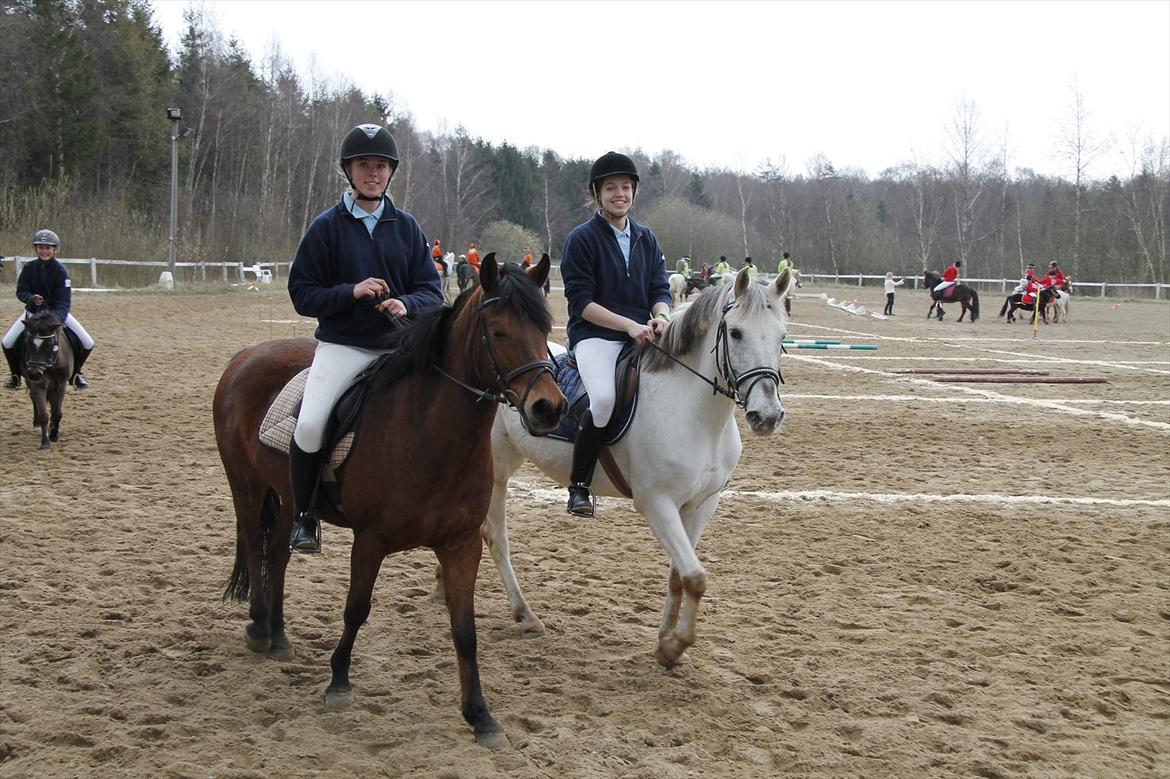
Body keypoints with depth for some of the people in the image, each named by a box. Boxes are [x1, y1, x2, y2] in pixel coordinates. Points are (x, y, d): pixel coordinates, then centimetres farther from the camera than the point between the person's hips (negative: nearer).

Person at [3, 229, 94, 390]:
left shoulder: (60, 271, -16)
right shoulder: (29, 268, -9)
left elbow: (64, 301, -20)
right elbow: (21, 291, -5)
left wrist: (57, 319, -37)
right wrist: (31, 298, -29)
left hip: (57, 311, -1)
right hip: (33, 310, 1)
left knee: (88, 344, -13)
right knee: (7, 343, -16)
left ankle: (75, 372, 14)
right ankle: (15, 374, 11)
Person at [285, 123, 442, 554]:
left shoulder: (406, 227, 11)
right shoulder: (326, 226, 3)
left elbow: (431, 291, 8)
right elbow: (302, 293, 0)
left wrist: (406, 304, -14)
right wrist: (351, 292, -15)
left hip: (398, 347, 3)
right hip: (341, 346, -3)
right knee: (309, 425, -25)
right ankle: (303, 515, -3)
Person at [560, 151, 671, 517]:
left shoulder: (647, 239, 16)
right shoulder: (581, 239, -1)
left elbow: (661, 290, 12)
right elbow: (582, 301, -9)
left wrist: (660, 317, -12)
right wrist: (629, 325, -19)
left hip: (643, 335, 6)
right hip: (595, 336, -6)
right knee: (604, 397, -32)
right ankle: (579, 485, -15)